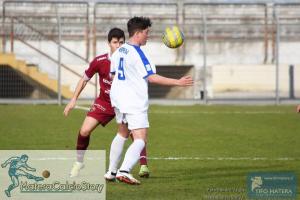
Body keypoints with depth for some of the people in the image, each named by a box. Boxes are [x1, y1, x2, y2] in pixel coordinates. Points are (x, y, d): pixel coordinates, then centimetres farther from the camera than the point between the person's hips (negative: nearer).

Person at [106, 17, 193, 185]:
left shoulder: (119, 51, 9)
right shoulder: (137, 53, -17)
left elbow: (113, 74, 20)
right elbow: (152, 77, -20)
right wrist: (178, 82, -18)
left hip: (118, 98, 9)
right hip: (135, 102, -9)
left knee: (122, 134, 27)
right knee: (141, 140, -11)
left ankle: (112, 171, 32)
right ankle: (124, 171, -30)